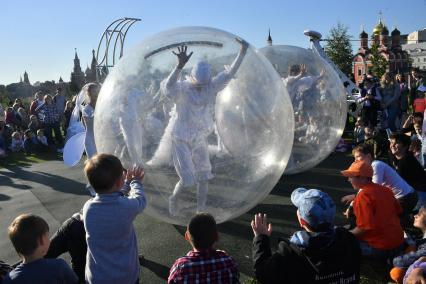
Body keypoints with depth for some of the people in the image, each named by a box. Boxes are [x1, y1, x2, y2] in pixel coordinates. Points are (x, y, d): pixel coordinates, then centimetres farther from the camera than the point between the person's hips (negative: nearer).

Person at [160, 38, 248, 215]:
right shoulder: (182, 88, -20)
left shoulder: (211, 87, -4)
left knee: (204, 178, 12)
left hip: (200, 139, 6)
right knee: (188, 180, -7)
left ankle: (201, 211, 30)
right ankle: (173, 199, 26)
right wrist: (180, 66, -57)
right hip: (182, 140, -5)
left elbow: (229, 73, -5)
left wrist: (242, 52, -16)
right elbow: (168, 86, -41)